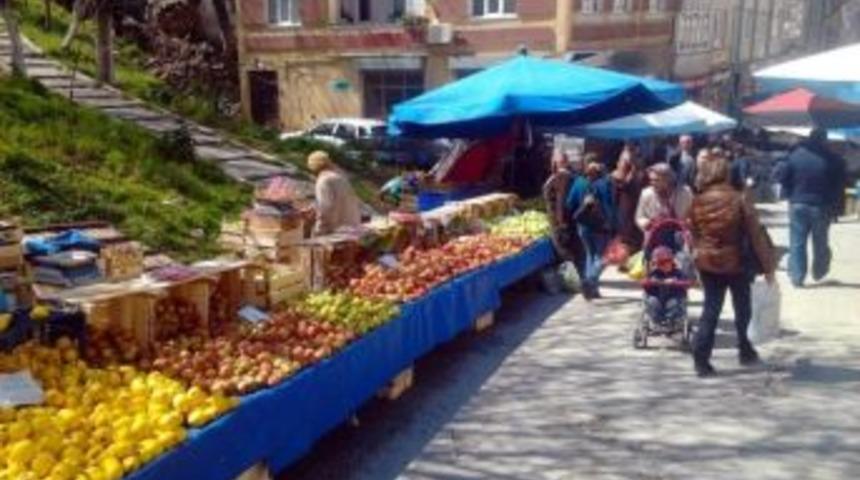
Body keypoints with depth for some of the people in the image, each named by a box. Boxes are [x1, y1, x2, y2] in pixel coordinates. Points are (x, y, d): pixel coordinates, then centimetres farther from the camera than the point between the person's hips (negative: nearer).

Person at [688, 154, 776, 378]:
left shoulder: (697, 202, -4)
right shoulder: (739, 200, -13)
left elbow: (693, 235, 7)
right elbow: (756, 235, -11)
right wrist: (767, 266, -6)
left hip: (706, 263, 3)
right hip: (735, 263, -2)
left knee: (711, 309, 9)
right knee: (743, 308, 18)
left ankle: (700, 358, 0)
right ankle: (745, 350, 32)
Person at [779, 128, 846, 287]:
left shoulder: (795, 155, -4)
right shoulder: (833, 160, -7)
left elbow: (785, 180, -1)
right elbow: (839, 186, -1)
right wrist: (833, 205, 10)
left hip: (798, 204, 0)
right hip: (822, 207, 0)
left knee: (797, 243, 4)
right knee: (820, 242, 16)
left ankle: (797, 277, -1)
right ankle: (819, 272, 30)